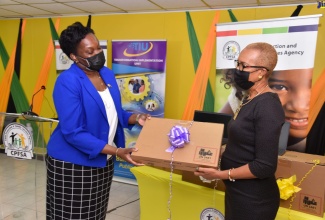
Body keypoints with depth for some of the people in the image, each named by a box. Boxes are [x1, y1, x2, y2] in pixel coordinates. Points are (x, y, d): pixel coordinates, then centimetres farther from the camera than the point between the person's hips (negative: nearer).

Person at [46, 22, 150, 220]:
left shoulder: (107, 74, 2)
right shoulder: (68, 81, -20)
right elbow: (73, 133, -25)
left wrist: (136, 118, -8)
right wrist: (116, 151, -28)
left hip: (102, 161, 7)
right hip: (71, 164, -6)